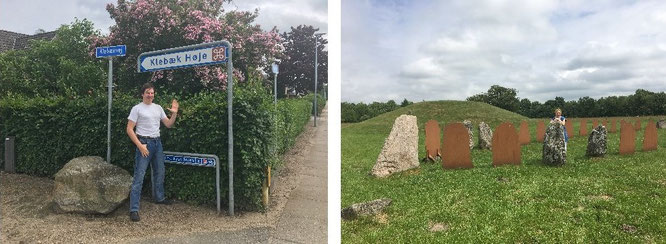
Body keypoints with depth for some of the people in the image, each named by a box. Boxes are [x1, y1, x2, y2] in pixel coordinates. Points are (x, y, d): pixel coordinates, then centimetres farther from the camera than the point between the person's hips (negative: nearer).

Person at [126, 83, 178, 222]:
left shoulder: (158, 108, 12)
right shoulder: (137, 108, -6)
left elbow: (168, 125, 13)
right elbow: (129, 129, -10)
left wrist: (174, 113, -5)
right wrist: (140, 145, -18)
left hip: (157, 142, 7)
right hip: (144, 143, -7)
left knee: (159, 172, 19)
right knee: (139, 176, -10)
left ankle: (159, 198, 39)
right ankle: (134, 209, -9)